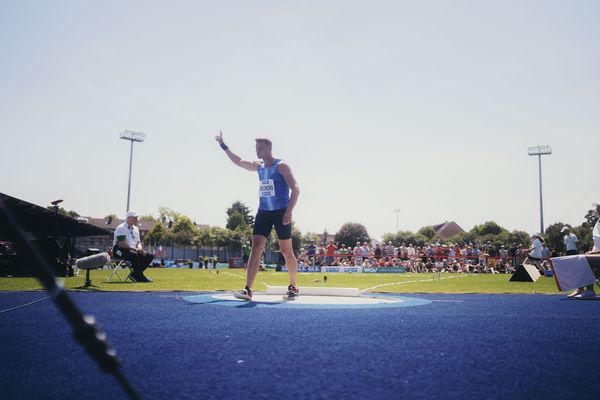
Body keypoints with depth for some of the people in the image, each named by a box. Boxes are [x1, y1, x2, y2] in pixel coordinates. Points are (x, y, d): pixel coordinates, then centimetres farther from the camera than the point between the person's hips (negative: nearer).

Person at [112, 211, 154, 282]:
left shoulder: (136, 229, 17)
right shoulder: (121, 228, -11)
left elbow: (138, 243, 17)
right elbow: (122, 244, -21)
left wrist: (140, 249, -9)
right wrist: (136, 249, -26)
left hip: (133, 250, 9)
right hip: (120, 250, -9)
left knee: (150, 256, -7)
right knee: (134, 255, -38)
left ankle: (135, 274, -10)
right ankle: (140, 276, -23)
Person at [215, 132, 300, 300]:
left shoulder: (281, 166, -10)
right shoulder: (259, 166, 11)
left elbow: (295, 188, -15)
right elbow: (239, 161, 24)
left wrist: (289, 211, -24)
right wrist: (223, 146, 18)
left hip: (281, 213, -6)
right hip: (263, 212, 6)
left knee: (286, 251, 3)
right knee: (256, 248, -7)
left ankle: (293, 287, 20)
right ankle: (248, 289, -11)